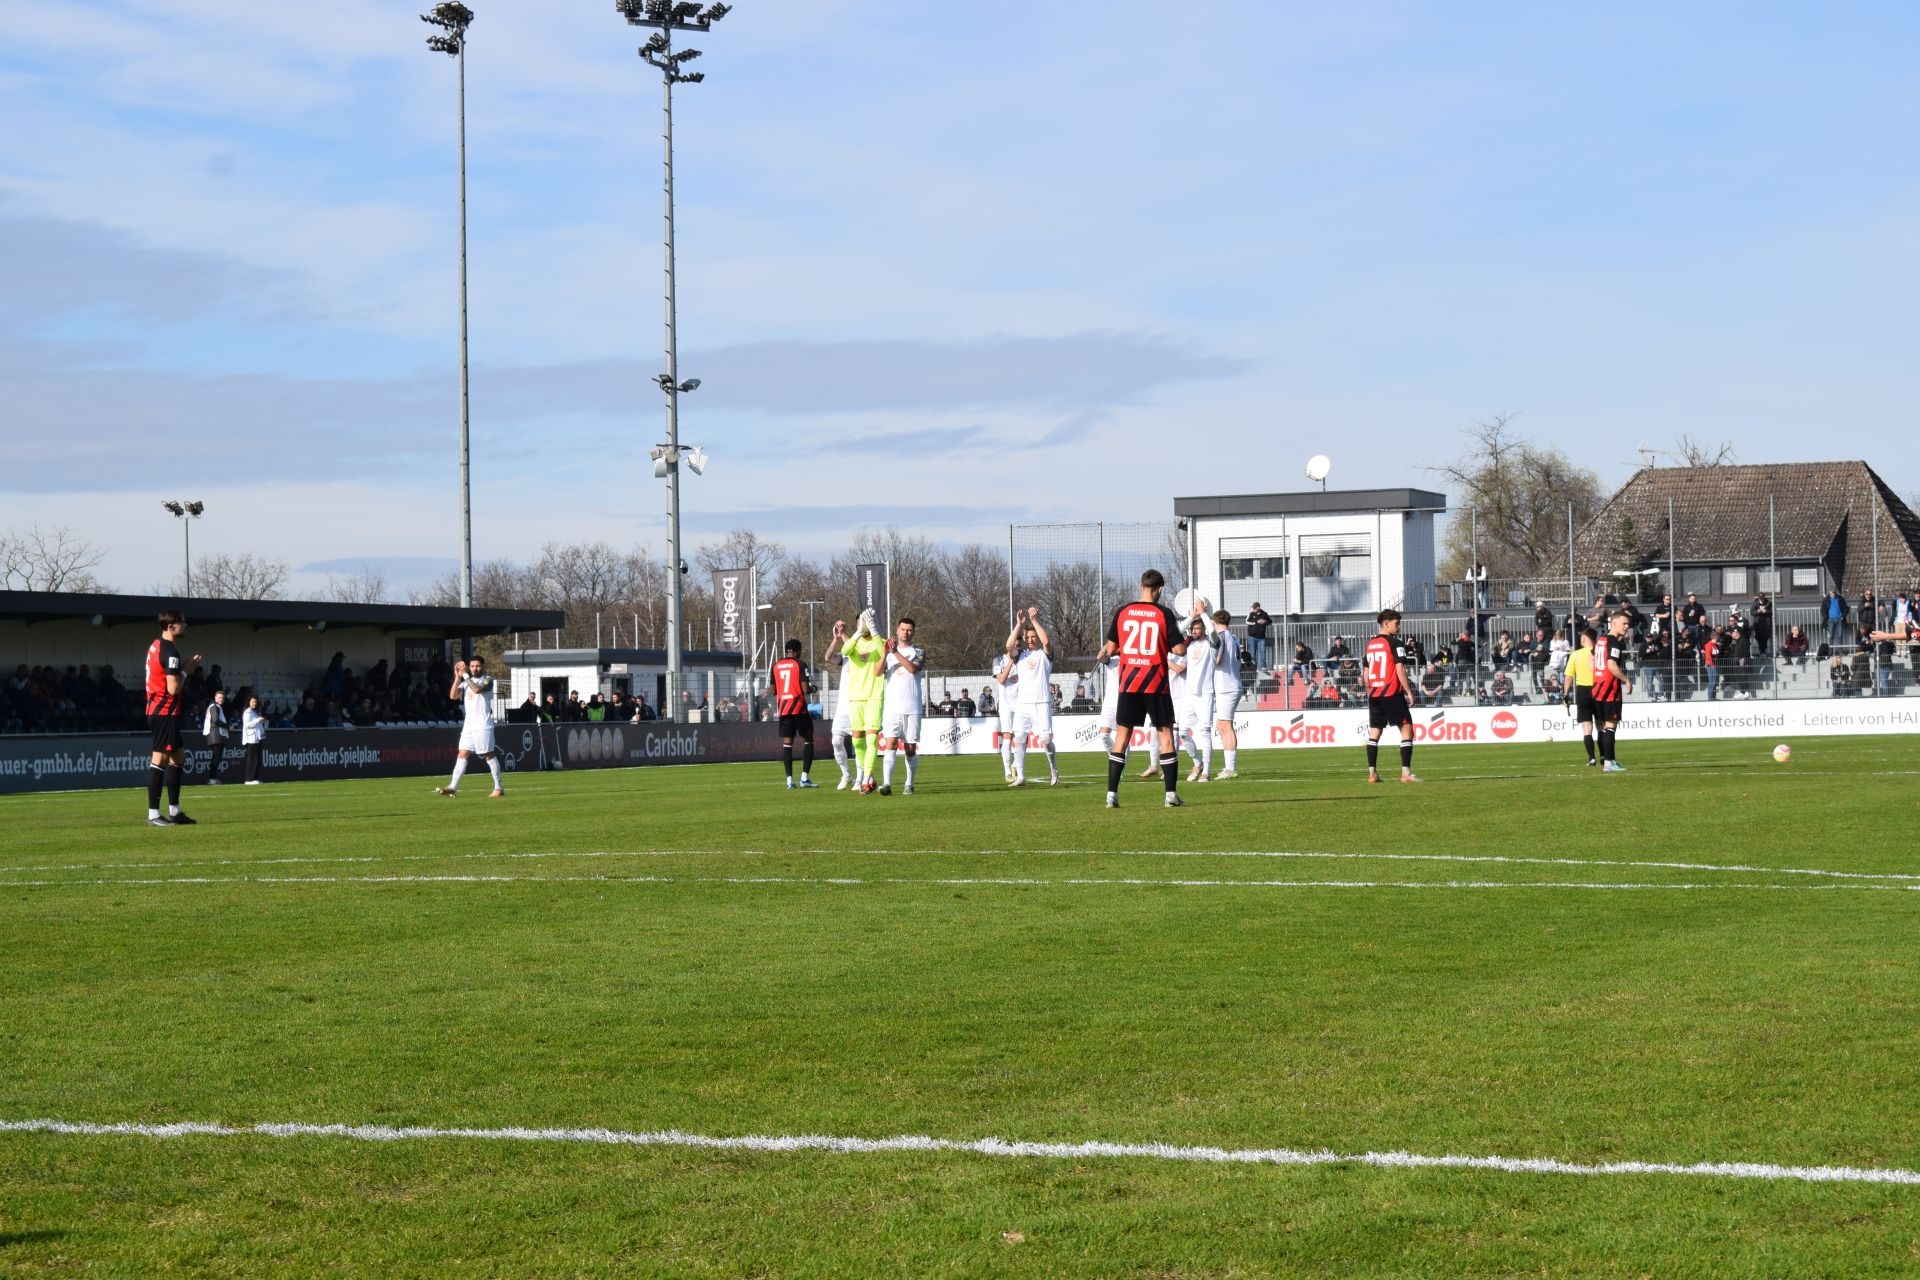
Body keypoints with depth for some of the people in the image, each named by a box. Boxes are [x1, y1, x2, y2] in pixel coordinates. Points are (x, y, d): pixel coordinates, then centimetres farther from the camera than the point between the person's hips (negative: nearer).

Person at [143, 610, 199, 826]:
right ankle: (153, 814, -9)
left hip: (156, 710, 11)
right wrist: (184, 671, -4)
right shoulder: (170, 651, -16)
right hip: (166, 712, -11)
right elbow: (173, 688, -21)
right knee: (160, 759, -9)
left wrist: (187, 667, 13)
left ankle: (174, 811, 19)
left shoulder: (155, 647, 15)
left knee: (178, 757, 15)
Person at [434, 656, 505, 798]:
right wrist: (458, 677, -7)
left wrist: (465, 675, -19)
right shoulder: (466, 681, 16)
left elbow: (477, 689, -24)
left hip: (483, 725, -6)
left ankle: (498, 788, 2)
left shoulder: (487, 680, -3)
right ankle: (453, 787, -3)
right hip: (468, 725, 6)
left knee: (489, 755, -4)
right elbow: (453, 696, 2)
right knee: (462, 754, 1)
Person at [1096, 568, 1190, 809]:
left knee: (1122, 735, 7)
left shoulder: (1122, 611, 3)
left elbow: (1111, 648, 6)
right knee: (1165, 733, 5)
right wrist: (1186, 641, 14)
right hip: (1156, 682, -2)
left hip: (1128, 682, 2)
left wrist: (1106, 653, 27)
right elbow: (1179, 650, -6)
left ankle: (1112, 794, 2)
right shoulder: (1164, 613, -4)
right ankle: (1171, 794, 1)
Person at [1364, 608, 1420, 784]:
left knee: (1374, 731, 9)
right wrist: (1409, 692, -9)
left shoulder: (1370, 644, 13)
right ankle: (1406, 772, -9)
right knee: (1406, 729, -1)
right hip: (1392, 693, -7)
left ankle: (1372, 773, 6)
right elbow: (1400, 670, -13)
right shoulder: (1396, 643, -7)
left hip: (1374, 695, 7)